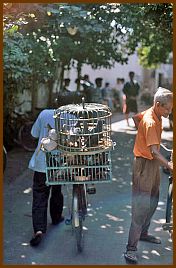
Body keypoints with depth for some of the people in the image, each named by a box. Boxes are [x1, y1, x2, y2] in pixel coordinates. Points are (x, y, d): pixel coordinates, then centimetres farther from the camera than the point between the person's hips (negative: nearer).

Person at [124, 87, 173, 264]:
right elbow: (154, 151, -35)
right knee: (141, 206, -11)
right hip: (144, 164, -10)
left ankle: (143, 233, 37)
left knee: (153, 202, 20)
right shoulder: (150, 122, -26)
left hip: (154, 163, 10)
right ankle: (131, 248, -7)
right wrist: (168, 165, -49)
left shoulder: (153, 114, 2)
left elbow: (136, 117, 22)